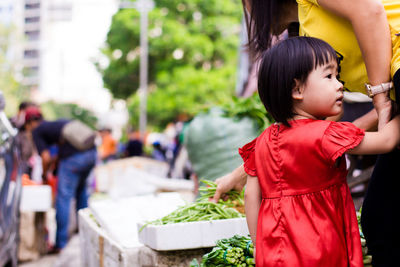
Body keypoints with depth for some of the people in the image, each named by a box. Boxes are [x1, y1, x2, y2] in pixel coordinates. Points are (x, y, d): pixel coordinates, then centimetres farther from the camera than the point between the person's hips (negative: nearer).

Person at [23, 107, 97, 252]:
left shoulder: (36, 131, 8)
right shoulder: (58, 123, 28)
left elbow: (47, 158, 0)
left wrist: (44, 176, 16)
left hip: (73, 157, -8)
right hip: (91, 153, 8)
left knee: (63, 198, 1)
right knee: (81, 189, 28)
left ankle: (61, 244, 4)